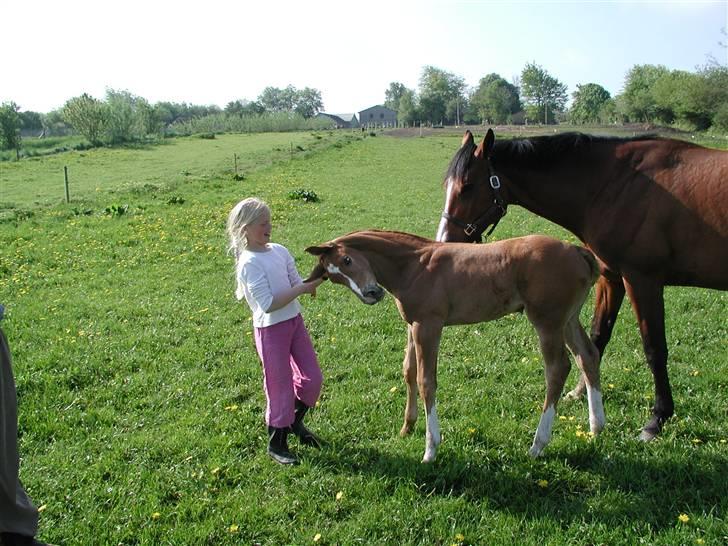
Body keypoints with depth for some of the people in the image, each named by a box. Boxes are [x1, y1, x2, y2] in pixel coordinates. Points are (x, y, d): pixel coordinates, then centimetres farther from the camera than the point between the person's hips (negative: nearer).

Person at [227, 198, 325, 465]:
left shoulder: (279, 251, 4)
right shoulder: (249, 263, -18)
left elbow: (297, 283, 5)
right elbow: (268, 304, -23)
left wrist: (310, 284, -16)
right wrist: (300, 289, -24)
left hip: (295, 321, 7)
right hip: (270, 329, -7)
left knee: (313, 378, 11)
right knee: (281, 386, 4)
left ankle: (295, 422, 38)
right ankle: (276, 444, 23)